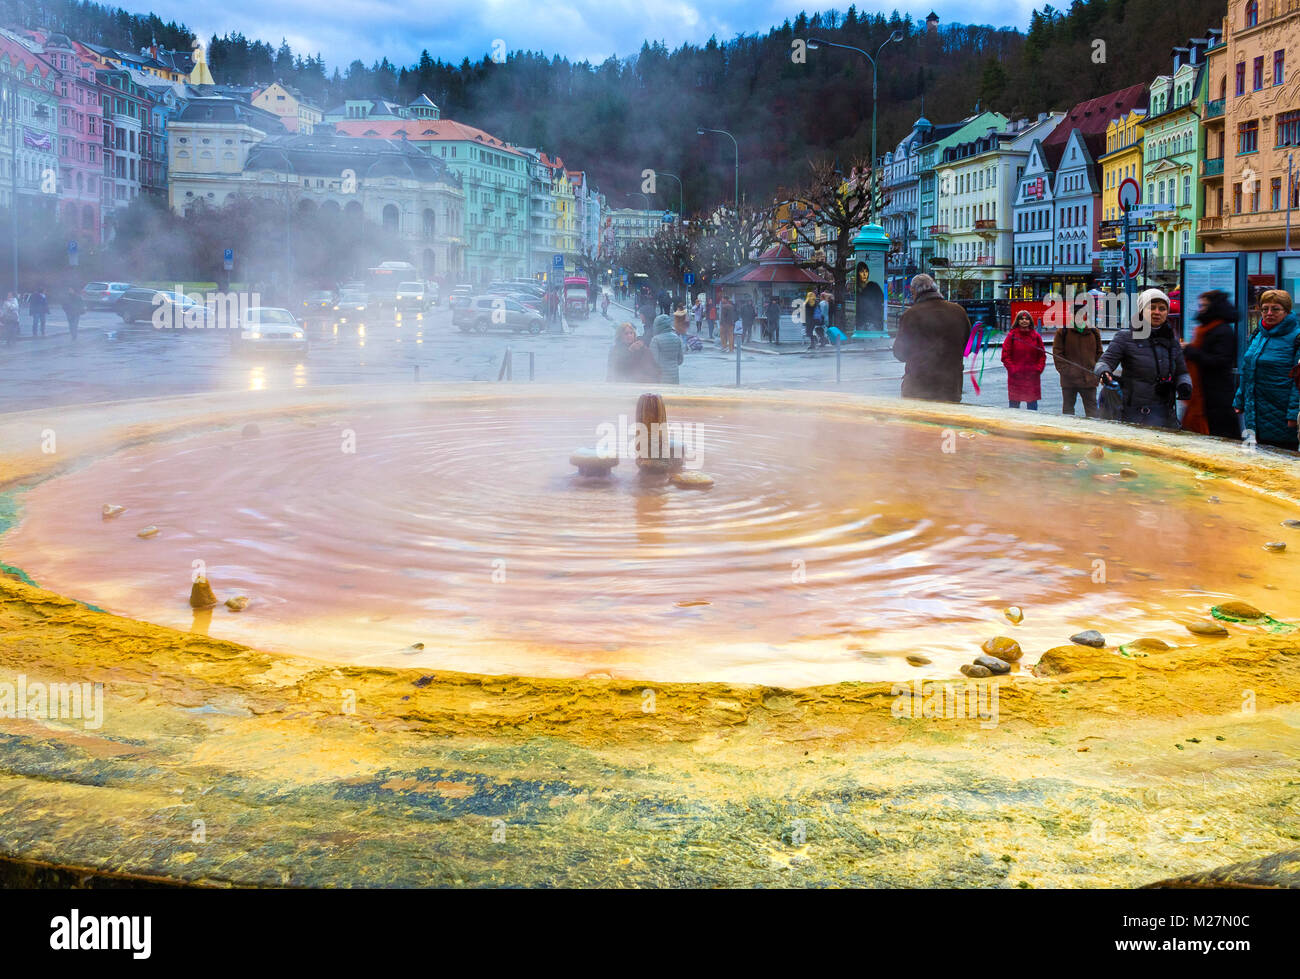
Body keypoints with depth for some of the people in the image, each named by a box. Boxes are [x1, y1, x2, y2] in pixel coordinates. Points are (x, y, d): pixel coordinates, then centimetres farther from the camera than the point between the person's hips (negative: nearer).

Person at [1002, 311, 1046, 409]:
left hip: (1032, 377, 2)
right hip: (1015, 377, -2)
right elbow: (1005, 356, -1)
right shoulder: (1012, 335, -1)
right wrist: (1012, 369, -10)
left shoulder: (1036, 336, 6)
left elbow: (1042, 355, 11)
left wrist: (1038, 369, -2)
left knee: (1032, 407, 4)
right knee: (1014, 406, 2)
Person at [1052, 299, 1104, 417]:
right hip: (1069, 380, -2)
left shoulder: (1094, 332, 9)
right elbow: (1057, 354, -2)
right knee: (1068, 407, 9)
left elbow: (1099, 354, 13)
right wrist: (1064, 371, -11)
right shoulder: (1063, 332, -1)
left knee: (1092, 408, 4)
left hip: (1089, 380, 2)